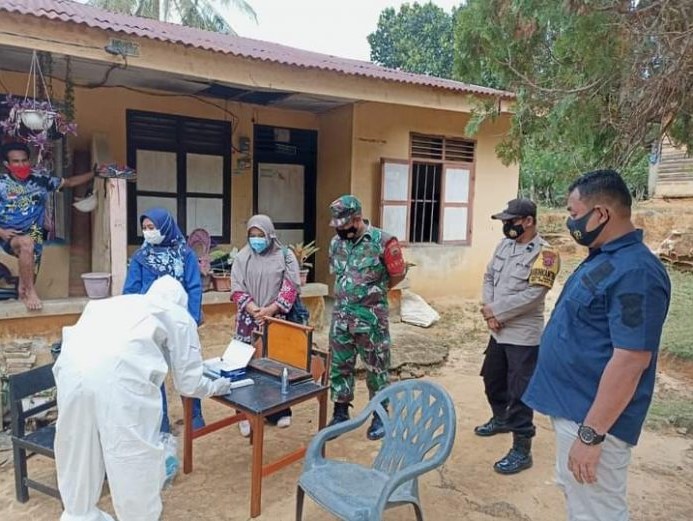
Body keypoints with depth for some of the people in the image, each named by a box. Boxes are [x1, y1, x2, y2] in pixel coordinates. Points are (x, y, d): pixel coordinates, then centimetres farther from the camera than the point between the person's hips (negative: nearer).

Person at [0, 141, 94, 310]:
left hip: (34, 235, 4)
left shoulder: (40, 178, 2)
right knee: (26, 242, -34)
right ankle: (30, 291, -25)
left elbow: (69, 182, 12)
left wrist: (95, 173, 4)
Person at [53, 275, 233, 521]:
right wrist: (214, 386, 42)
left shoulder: (118, 302, 34)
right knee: (134, 455, 13)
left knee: (77, 447, 25)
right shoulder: (179, 317, 22)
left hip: (73, 364, 6)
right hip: (119, 372, -6)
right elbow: (188, 382, 22)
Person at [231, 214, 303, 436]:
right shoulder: (242, 257, 4)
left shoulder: (285, 256, 0)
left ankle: (279, 411, 18)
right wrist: (254, 309, -16)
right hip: (249, 319, 1)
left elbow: (291, 288, -5)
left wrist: (270, 310, -14)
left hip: (277, 319, -1)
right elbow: (237, 289, -1)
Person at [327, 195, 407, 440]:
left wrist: (374, 292, 7)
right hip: (341, 316, 5)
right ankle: (340, 414, 27)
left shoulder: (382, 241, -13)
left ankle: (380, 417, 23)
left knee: (376, 367, 8)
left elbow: (398, 274, -3)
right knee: (339, 366, 12)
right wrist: (350, 293, 11)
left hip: (371, 317, -5)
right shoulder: (336, 242, 4)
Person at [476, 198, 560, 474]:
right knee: (492, 379, 23)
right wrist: (489, 310, -9)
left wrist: (495, 310, -17)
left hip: (523, 335, -8)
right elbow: (489, 277, 7)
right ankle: (501, 419, 48)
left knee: (520, 392, -1)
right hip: (498, 331, 8)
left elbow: (531, 295, -23)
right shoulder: (504, 245, 7)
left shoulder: (545, 253, -17)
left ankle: (522, 450, 11)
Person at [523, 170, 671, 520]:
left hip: (592, 418, -10)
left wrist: (591, 434, -25)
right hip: (572, 407, 10)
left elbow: (631, 361, -27)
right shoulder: (603, 258, 8)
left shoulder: (634, 272, -24)